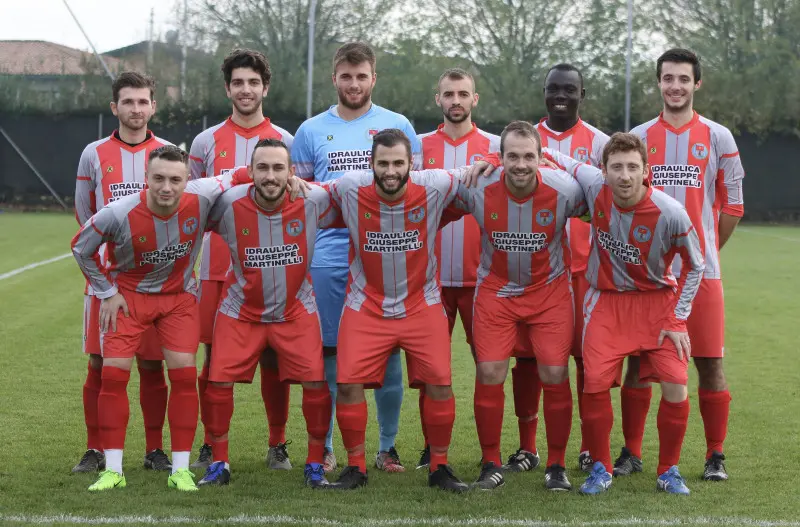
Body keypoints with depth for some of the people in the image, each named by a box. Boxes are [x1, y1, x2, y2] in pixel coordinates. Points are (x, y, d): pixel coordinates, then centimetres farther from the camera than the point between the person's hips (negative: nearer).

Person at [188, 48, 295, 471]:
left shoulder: (285, 142, 8)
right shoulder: (206, 142, 9)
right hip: (217, 267, 0)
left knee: (274, 357, 1)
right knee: (216, 356, 0)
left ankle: (277, 446, 11)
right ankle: (211, 446, 11)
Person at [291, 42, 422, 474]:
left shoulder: (398, 127, 7)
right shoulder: (311, 131, 9)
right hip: (328, 257, 0)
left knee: (387, 353, 1)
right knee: (327, 353, 2)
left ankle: (388, 447, 11)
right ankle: (323, 447, 11)